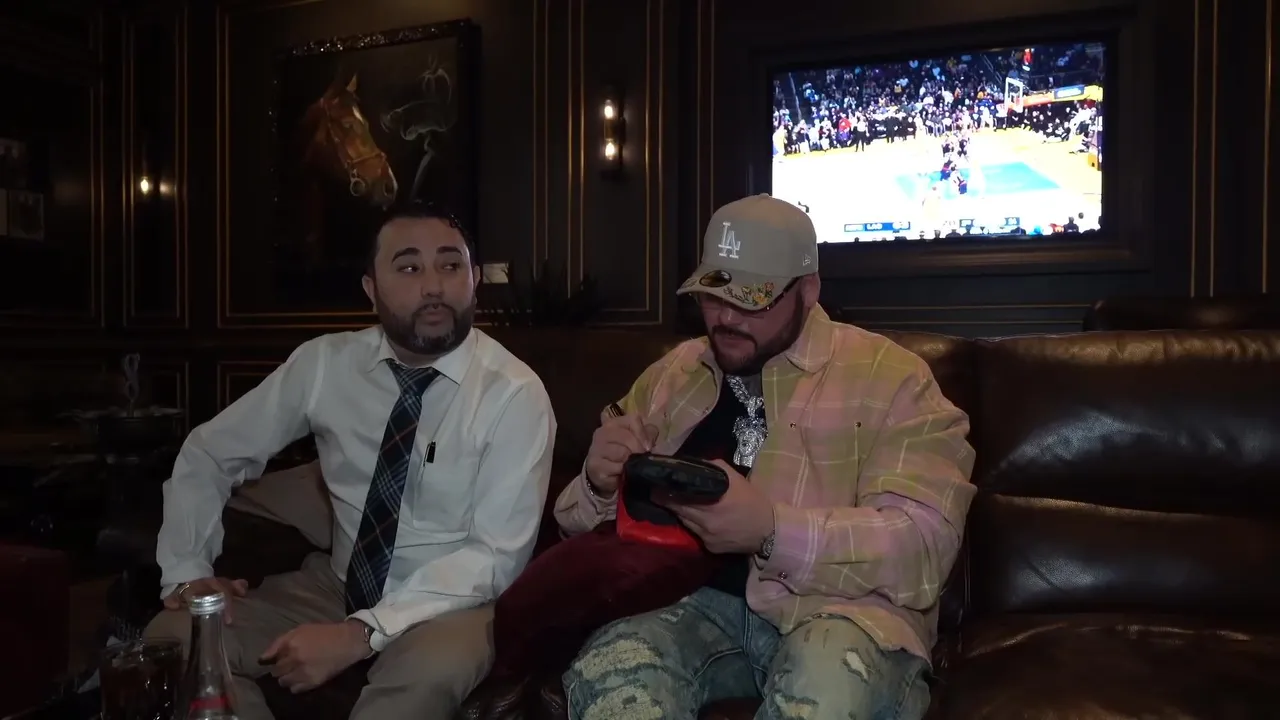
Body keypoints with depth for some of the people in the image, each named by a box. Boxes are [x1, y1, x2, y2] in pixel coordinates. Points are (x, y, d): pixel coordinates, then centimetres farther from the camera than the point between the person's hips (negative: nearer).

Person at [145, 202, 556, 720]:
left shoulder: (515, 394, -17)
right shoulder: (323, 363, -5)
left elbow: (496, 555, -20)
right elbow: (208, 453, 6)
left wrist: (361, 633, -27)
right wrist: (187, 574, -7)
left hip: (455, 603, -3)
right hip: (339, 584, 4)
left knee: (431, 666, -36)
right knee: (171, 636, -14)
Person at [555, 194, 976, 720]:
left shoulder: (890, 376, 1)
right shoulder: (668, 376, 14)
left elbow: (925, 542, -11)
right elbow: (578, 519, 18)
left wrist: (771, 531, -25)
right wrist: (599, 484, -7)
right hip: (691, 597, 3)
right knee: (608, 676, -29)